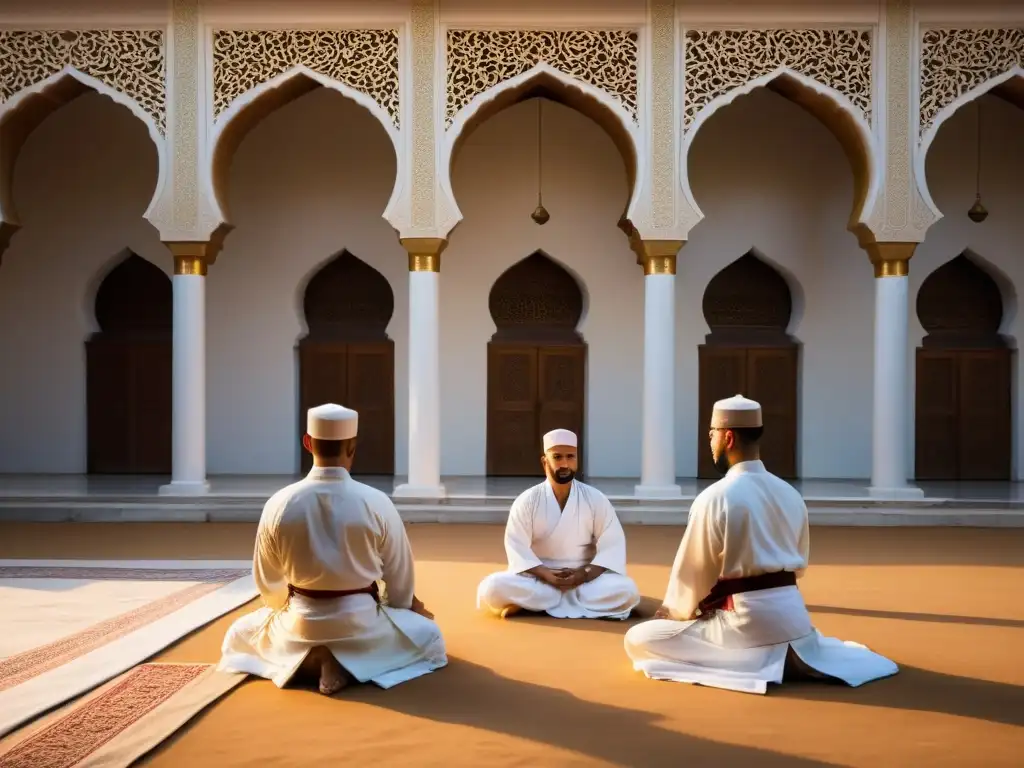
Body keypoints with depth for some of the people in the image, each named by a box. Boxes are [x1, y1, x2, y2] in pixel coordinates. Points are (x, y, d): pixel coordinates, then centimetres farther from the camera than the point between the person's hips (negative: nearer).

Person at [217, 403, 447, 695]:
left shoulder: (278, 504, -10)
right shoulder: (377, 503, -14)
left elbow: (268, 584, 1)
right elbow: (400, 578, 0)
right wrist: (409, 606, 22)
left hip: (299, 624, 2)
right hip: (361, 622, -2)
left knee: (239, 636, 30)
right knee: (428, 637, 22)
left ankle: (302, 661, 1)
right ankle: (350, 664, -2)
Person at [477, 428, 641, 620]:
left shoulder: (596, 499, -2)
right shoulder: (527, 501, -4)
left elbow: (612, 545, -4)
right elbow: (517, 548, -7)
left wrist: (584, 574, -18)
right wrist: (546, 574, -22)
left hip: (585, 580, 2)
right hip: (538, 578, -1)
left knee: (626, 591, -29)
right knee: (493, 588, -27)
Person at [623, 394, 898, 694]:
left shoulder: (714, 498, -15)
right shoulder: (791, 495, 6)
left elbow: (693, 573, -8)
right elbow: (799, 566, 14)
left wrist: (672, 613, 9)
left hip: (745, 621, -8)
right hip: (792, 614, 8)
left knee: (638, 639, -2)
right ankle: (783, 659, 7)